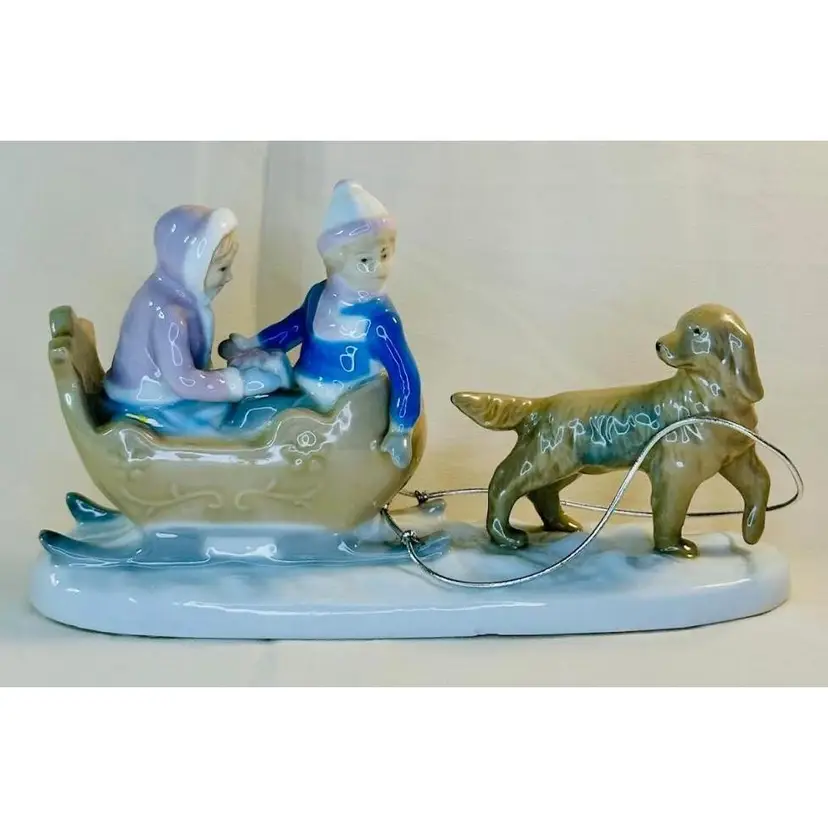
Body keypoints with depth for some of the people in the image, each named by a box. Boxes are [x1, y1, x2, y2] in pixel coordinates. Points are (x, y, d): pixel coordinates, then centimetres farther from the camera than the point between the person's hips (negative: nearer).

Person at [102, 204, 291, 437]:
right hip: (148, 410, -9)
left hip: (165, 394, 9)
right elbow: (184, 381, -28)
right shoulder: (167, 313, -27)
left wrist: (237, 365, -3)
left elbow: (192, 358, 7)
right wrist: (241, 382, -23)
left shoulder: (181, 294, 0)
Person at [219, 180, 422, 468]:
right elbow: (295, 326, 17)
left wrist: (401, 432, -24)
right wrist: (250, 344, 24)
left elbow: (404, 374, -22)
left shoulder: (380, 319, -25)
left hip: (332, 411, -7)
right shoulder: (320, 294, -3)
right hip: (300, 390, 7)